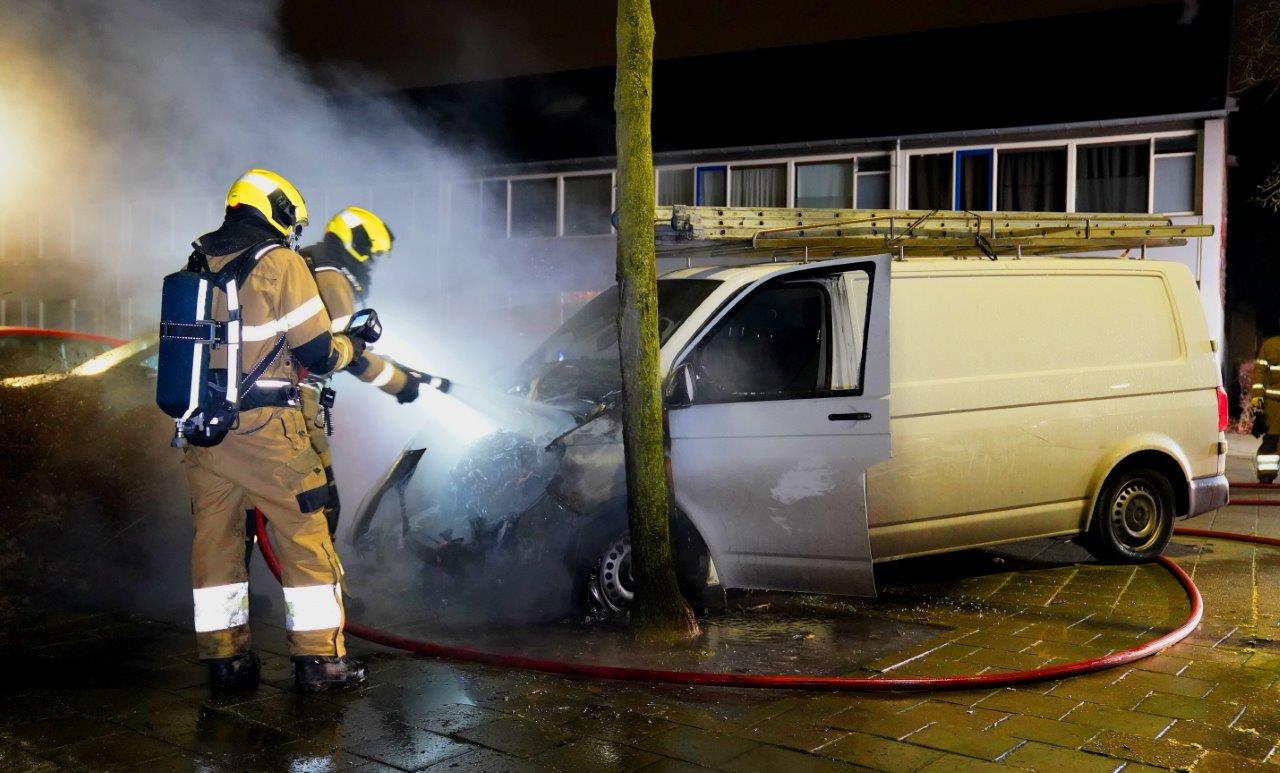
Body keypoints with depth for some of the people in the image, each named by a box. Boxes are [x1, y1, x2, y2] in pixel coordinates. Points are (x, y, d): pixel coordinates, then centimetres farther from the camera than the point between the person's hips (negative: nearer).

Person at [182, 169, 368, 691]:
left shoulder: (198, 263, 11)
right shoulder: (281, 263, -7)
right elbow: (318, 353, -8)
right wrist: (354, 344, 12)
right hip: (262, 429, -6)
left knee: (214, 537, 12)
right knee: (305, 536, 2)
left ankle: (224, 655, 18)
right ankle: (319, 658, 5)